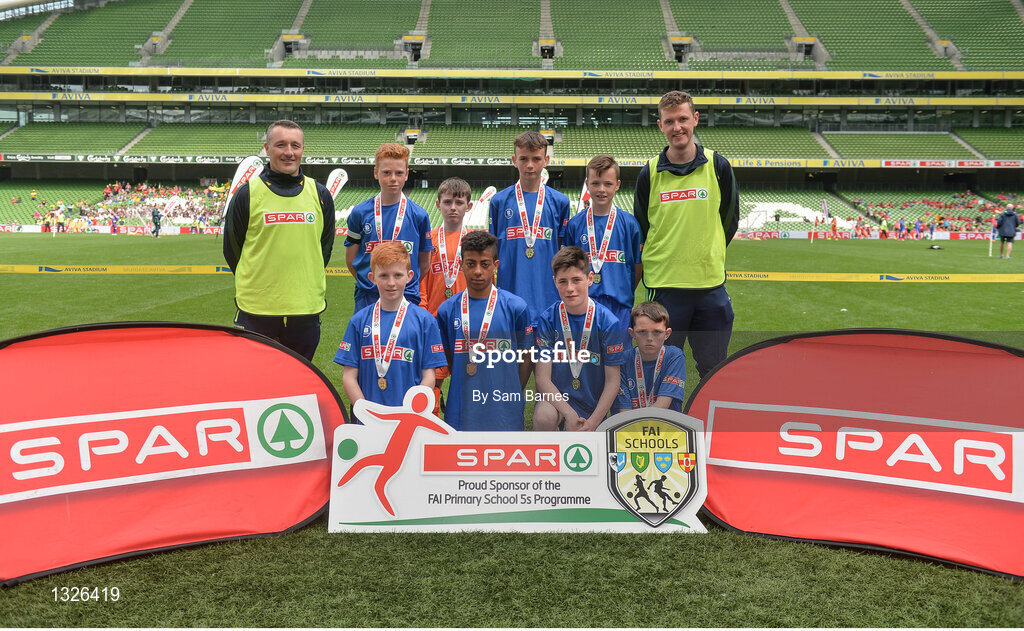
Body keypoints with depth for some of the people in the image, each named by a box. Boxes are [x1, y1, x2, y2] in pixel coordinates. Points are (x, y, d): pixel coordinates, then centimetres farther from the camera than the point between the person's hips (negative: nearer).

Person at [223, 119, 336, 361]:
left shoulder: (320, 195, 6)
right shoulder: (248, 193, -1)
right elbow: (232, 249, 7)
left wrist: (306, 282, 11)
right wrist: (255, 282, 7)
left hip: (307, 309, 2)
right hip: (255, 310, -2)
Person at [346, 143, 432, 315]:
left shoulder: (419, 215, 1)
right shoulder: (360, 212, 3)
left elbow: (424, 263, 8)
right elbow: (351, 260, 8)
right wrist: (370, 282, 6)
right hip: (367, 300, 1)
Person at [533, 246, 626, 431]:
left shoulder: (609, 323, -10)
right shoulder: (547, 320, -10)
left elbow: (612, 381, -5)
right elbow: (542, 378, -10)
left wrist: (592, 423, -12)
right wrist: (569, 413, -22)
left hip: (592, 401, 1)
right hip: (555, 395, -1)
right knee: (543, 417, -32)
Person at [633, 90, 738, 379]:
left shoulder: (718, 166, 2)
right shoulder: (650, 173, 0)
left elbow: (730, 219, 12)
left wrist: (708, 254, 11)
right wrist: (665, 258, 6)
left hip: (711, 283, 1)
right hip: (664, 285, -1)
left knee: (715, 368, 10)